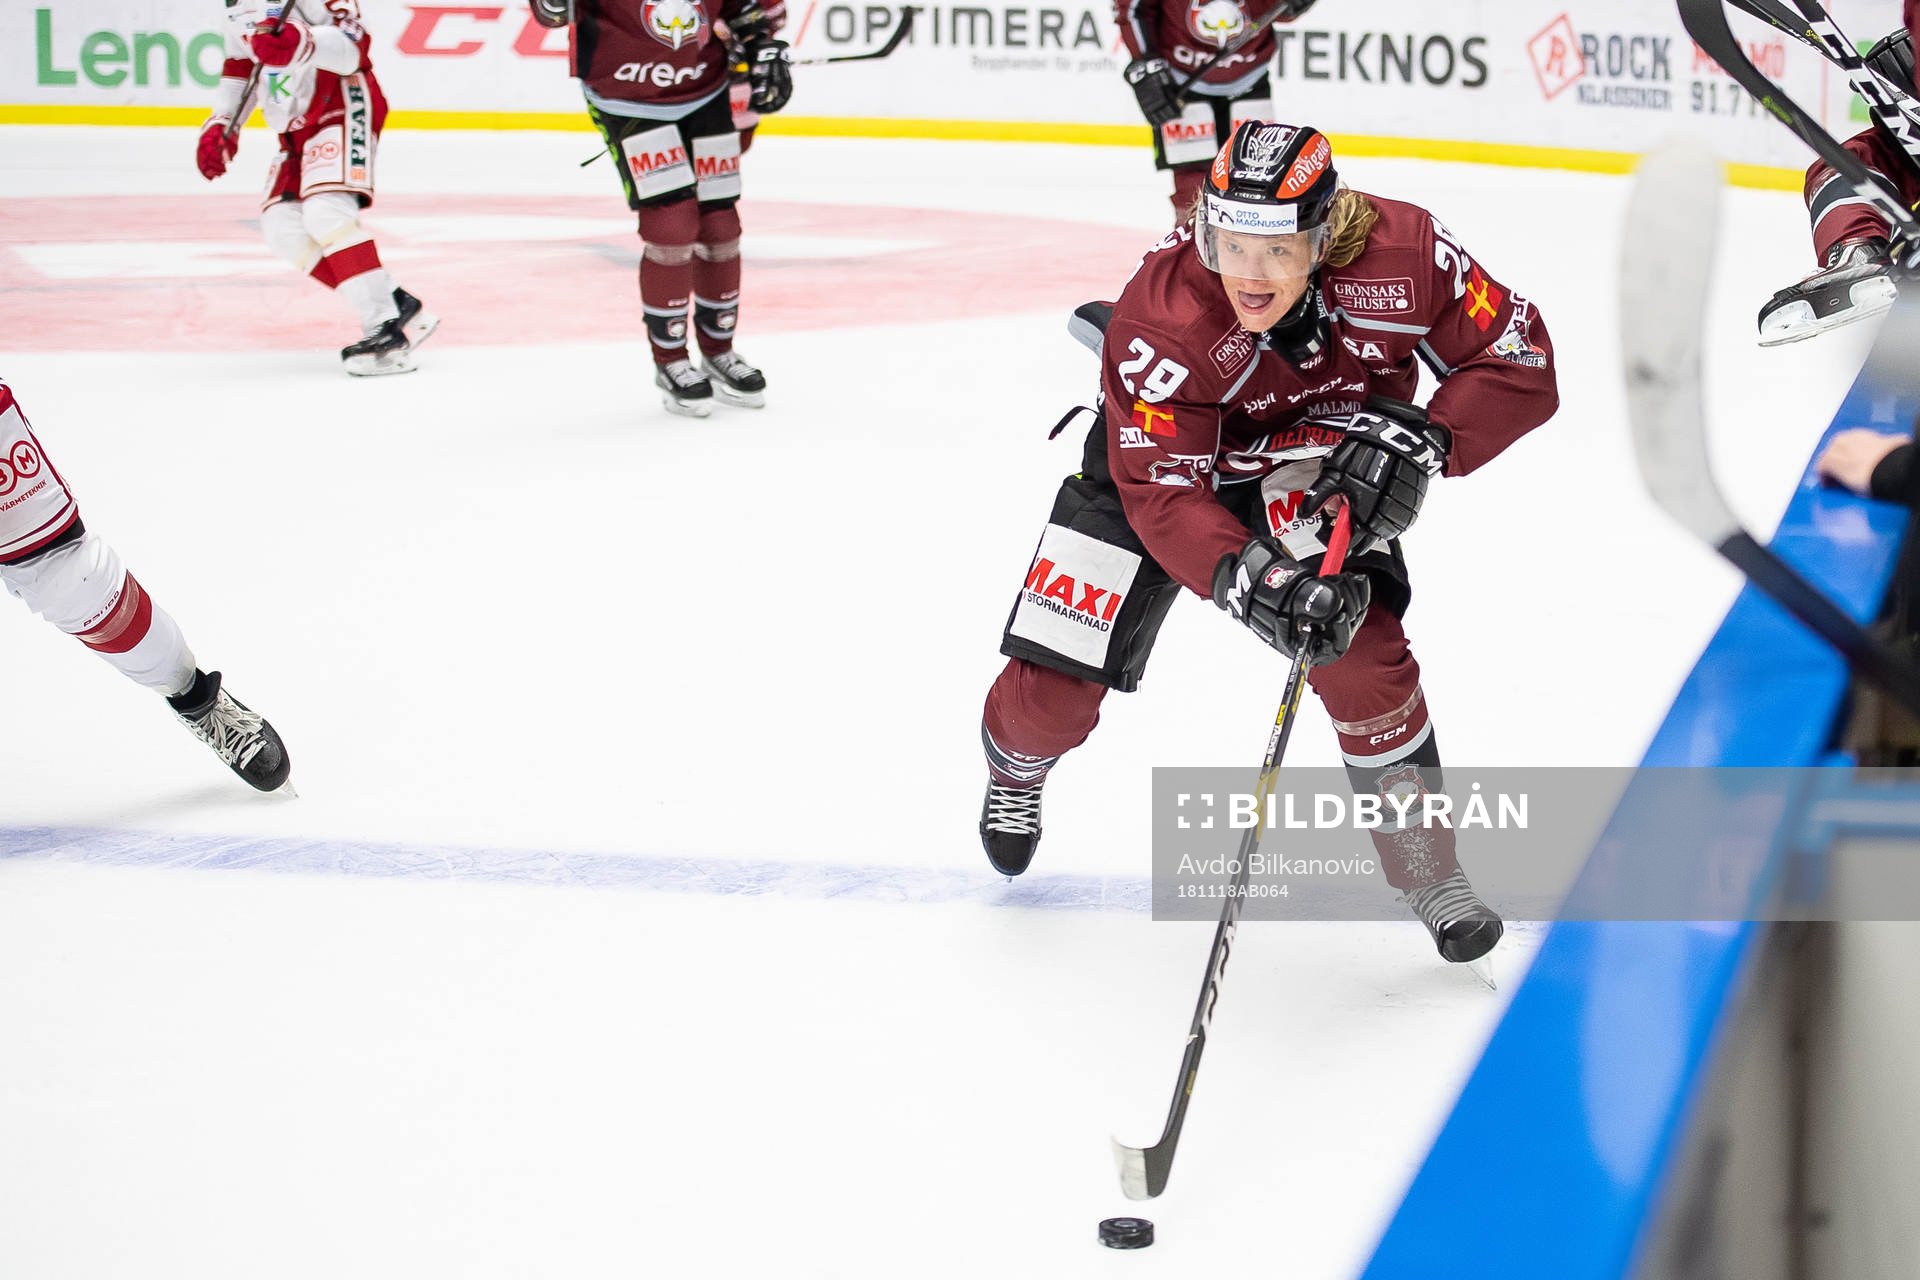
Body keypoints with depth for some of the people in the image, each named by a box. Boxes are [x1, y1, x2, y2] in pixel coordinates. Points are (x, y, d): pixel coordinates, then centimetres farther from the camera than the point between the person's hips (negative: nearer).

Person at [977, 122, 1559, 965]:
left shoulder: (1402, 254, -33)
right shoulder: (1161, 315, -37)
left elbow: (1519, 365, -22)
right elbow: (1162, 493, -36)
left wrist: (1420, 439, -37)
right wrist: (1246, 578, -53)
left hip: (1320, 448, 1)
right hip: (1162, 452, -1)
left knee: (1353, 629, -26)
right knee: (1055, 684, -4)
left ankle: (1428, 866, -8)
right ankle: (1014, 768, 36)